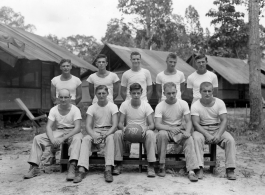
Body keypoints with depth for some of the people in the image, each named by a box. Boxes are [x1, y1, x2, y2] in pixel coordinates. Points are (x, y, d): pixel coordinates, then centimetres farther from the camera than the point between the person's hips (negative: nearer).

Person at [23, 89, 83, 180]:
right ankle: (34, 168, -13)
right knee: (37, 138, -14)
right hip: (58, 131, 4)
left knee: (77, 138, -40)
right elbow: (48, 126, -6)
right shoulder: (54, 110, 0)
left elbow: (77, 128, -20)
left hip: (72, 132, -4)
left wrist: (63, 138, -31)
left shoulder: (75, 110, -11)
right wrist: (52, 139, -27)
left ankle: (72, 167, -50)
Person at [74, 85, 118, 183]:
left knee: (110, 138, -36)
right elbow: (87, 125, -6)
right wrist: (94, 135, -27)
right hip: (95, 131, 2)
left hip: (109, 131, -2)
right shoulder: (91, 108, 3)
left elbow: (115, 125, -10)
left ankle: (108, 170, -41)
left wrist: (106, 134, -28)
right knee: (85, 139, -29)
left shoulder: (113, 106, -2)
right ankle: (81, 170, -37)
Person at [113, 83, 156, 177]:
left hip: (142, 132, -1)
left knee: (151, 134, -34)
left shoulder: (146, 105, -7)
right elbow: (120, 123, -6)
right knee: (117, 133, -30)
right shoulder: (124, 104, -5)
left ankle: (151, 166, -24)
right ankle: (118, 165, -16)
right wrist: (123, 128, -31)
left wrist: (145, 128, -33)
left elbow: (152, 125, -10)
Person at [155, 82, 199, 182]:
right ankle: (162, 167, -23)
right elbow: (157, 124, -17)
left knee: (189, 139, -29)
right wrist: (170, 128, -34)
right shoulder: (160, 106, -8)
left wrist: (187, 131, -26)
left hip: (180, 130, 2)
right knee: (162, 134, -35)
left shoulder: (183, 104, -2)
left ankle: (191, 171, -33)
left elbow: (188, 121, -5)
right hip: (166, 130, -1)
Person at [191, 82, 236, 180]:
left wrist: (219, 134, -25)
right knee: (196, 138, -33)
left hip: (218, 129, 2)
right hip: (202, 130, -1)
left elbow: (224, 120, -8)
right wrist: (207, 135, -28)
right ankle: (200, 168, -32)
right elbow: (196, 123, -14)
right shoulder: (195, 105, -6)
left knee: (230, 140, -25)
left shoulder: (220, 103, -1)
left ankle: (230, 169, -19)